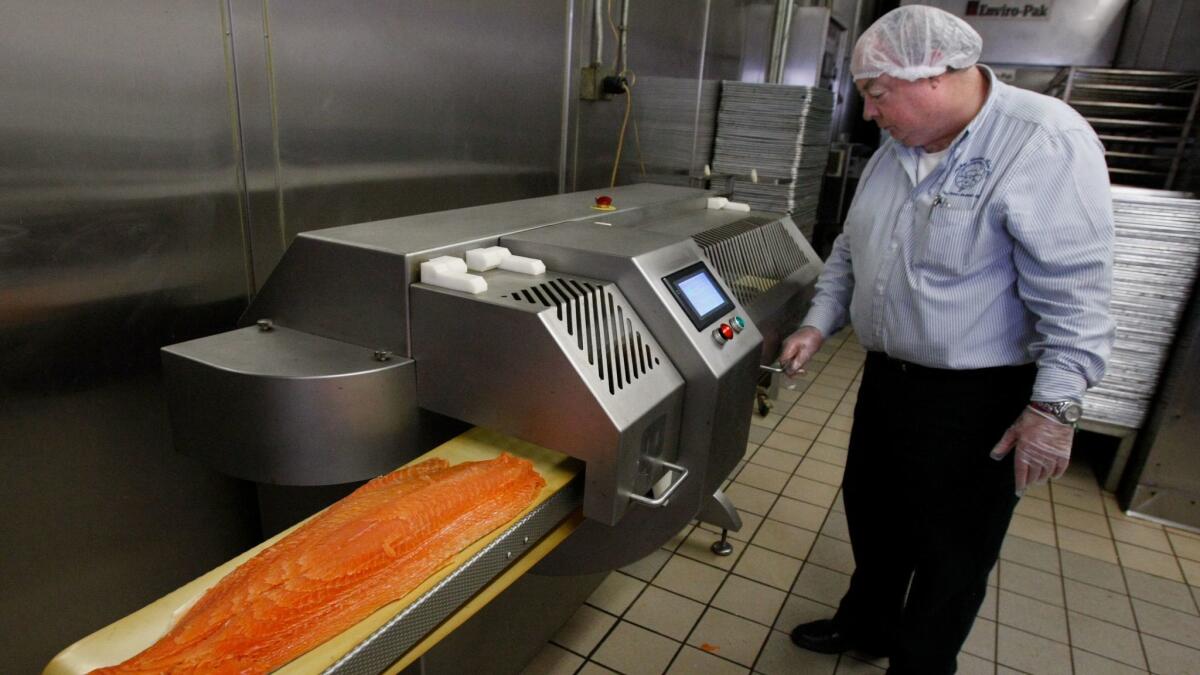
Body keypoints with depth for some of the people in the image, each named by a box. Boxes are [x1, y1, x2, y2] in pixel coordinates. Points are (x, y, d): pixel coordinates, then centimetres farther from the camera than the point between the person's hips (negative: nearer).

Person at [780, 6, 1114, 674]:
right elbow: (850, 251, 15)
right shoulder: (896, 150, 5)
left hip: (976, 400, -7)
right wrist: (818, 325, 8)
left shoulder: (1046, 142, -19)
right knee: (871, 511, 22)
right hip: (887, 376, 8)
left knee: (951, 550, 10)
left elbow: (1075, 296, -21)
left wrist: (1054, 407, -22)